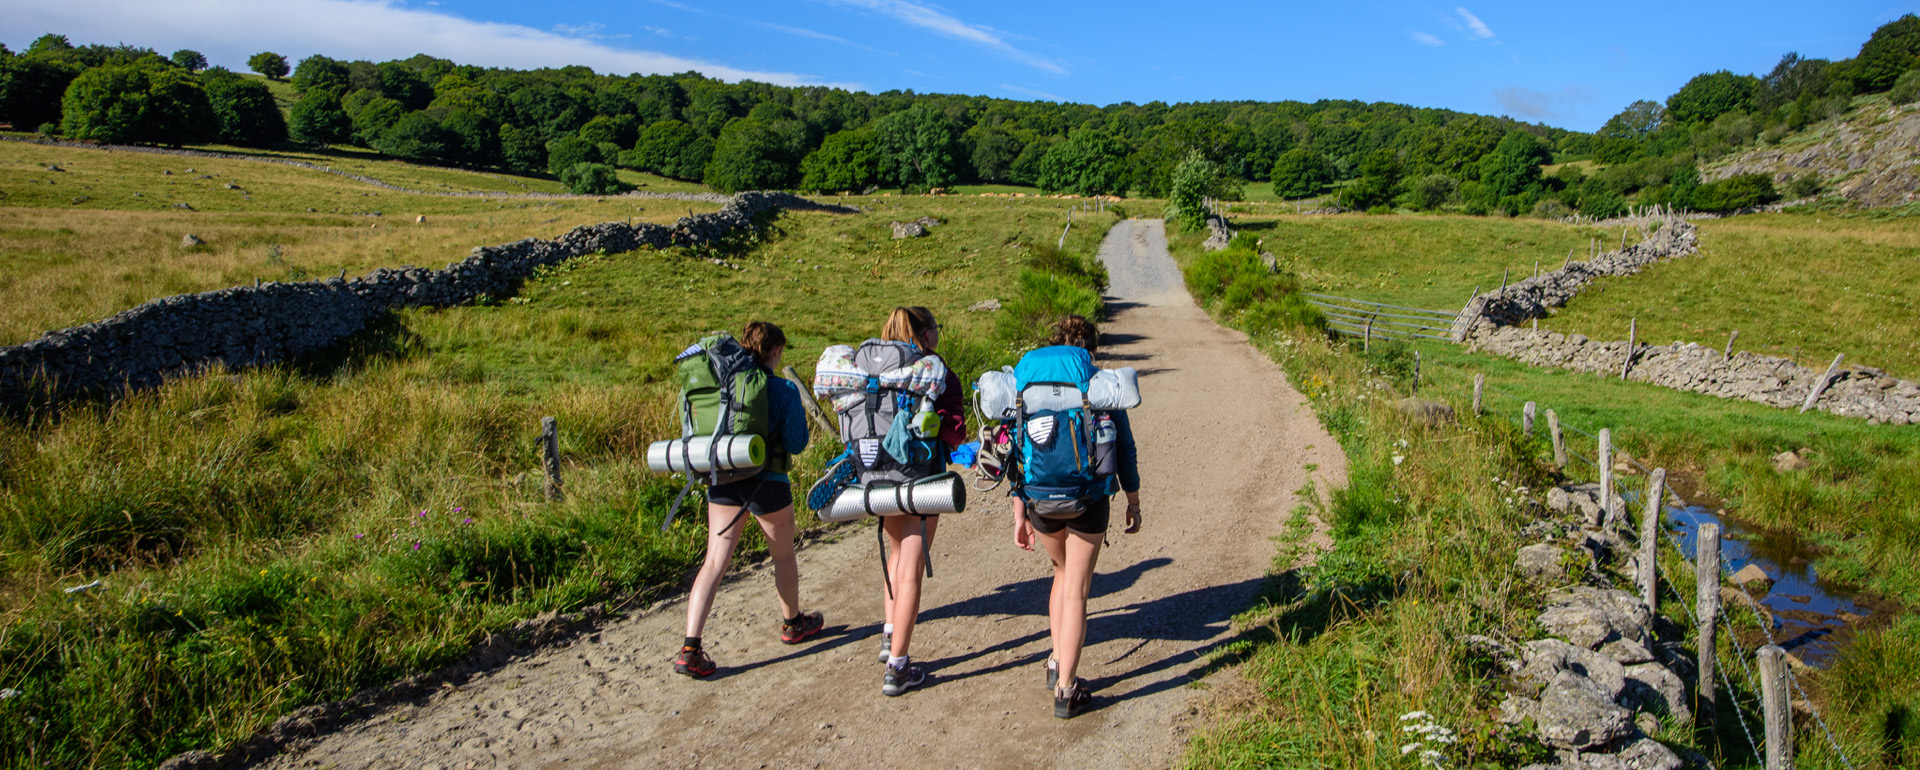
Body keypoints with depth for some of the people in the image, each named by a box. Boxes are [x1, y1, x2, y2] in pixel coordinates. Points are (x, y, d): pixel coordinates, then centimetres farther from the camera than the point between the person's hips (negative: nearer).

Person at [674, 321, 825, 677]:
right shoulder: (783, 390, -11)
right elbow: (795, 444, -8)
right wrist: (799, 412, 7)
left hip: (722, 482, 4)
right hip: (766, 482, -4)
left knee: (714, 562, 4)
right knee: (783, 554, 19)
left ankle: (690, 649, -5)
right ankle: (793, 624, 39)